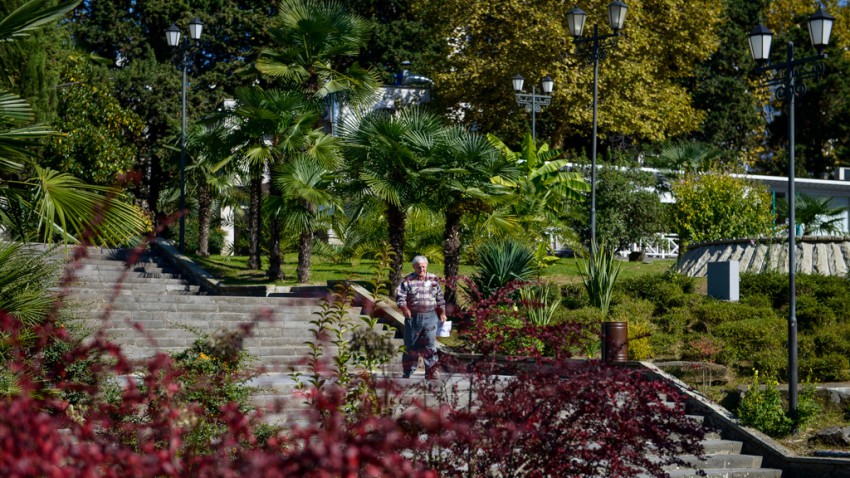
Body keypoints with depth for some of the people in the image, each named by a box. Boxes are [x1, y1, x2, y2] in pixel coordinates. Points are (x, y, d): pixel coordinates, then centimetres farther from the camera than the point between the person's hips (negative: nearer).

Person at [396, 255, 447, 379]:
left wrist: (442, 313, 14)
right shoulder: (407, 281, 0)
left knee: (430, 345, -1)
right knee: (411, 345, 5)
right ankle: (408, 372, 16)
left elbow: (440, 298, 16)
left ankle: (431, 373, 3)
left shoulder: (433, 279, 10)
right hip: (413, 317, -1)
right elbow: (400, 297, -5)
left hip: (430, 317, 1)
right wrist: (405, 309, -20)